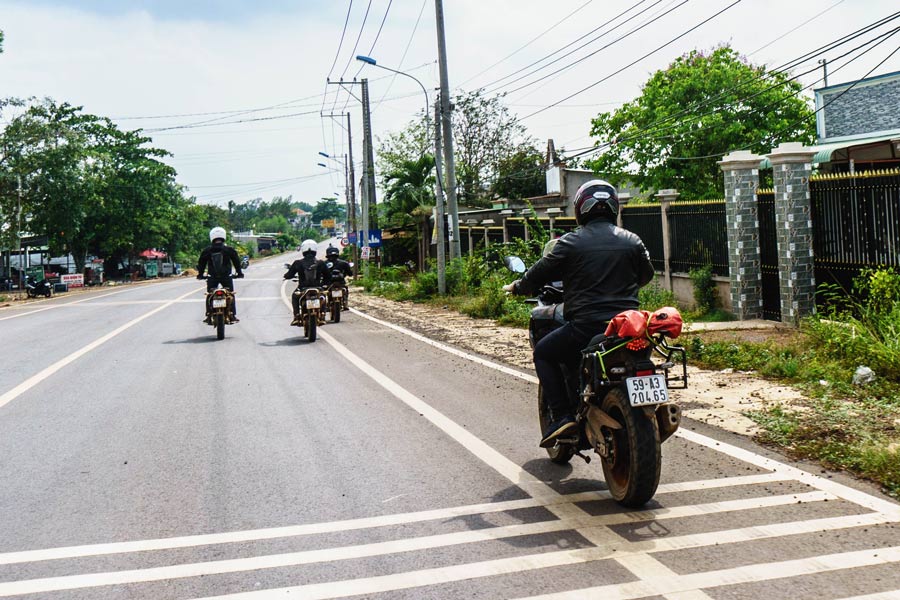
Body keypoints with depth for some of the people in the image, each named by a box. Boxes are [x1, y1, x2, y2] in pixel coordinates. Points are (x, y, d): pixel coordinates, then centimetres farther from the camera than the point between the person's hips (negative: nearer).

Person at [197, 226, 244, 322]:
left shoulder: (206, 251, 3)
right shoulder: (229, 250, -1)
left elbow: (201, 263, 8)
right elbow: (236, 262, 3)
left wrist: (200, 274, 19)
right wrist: (239, 273, 13)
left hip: (212, 277, 1)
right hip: (226, 277, -1)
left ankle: (208, 316, 6)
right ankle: (233, 315, 1)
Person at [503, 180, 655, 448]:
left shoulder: (570, 242, -3)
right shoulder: (633, 241, 9)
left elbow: (541, 273, 4)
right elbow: (646, 275, 23)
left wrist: (516, 287, 24)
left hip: (586, 327, -4)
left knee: (543, 353, 17)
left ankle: (561, 414, 2)